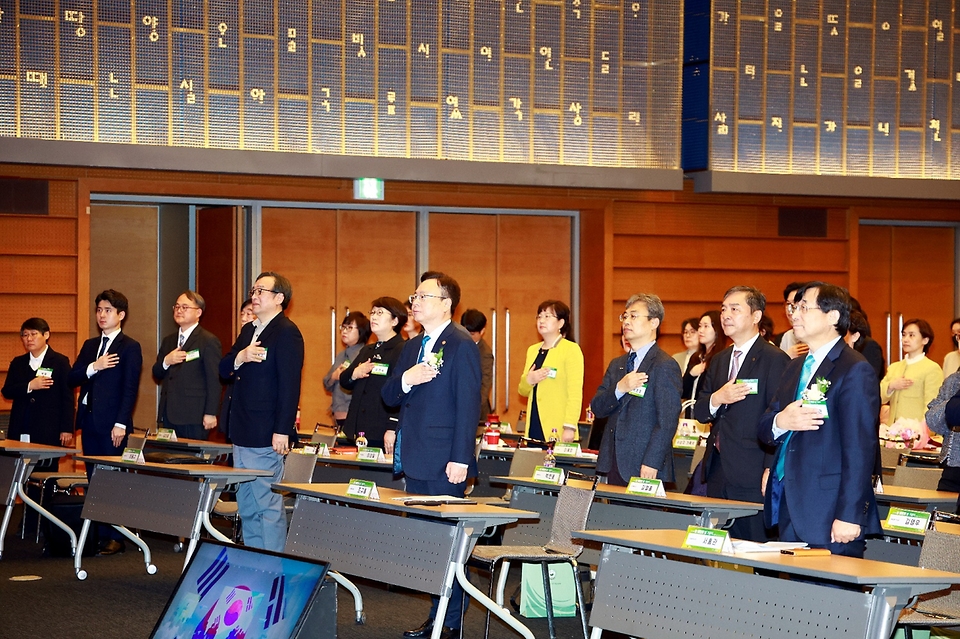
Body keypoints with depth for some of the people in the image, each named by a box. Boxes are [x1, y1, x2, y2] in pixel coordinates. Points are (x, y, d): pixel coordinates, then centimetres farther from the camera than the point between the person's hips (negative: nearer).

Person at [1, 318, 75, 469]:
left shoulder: (60, 362, 3)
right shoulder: (18, 363, 16)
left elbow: (67, 397, -1)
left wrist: (67, 429, -7)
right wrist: (29, 386, -11)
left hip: (48, 430, -4)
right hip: (20, 431, 4)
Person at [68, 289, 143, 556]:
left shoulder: (130, 347, -3)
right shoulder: (89, 346, 17)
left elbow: (130, 389, -9)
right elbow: (71, 380, 10)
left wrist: (121, 424, -16)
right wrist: (93, 367, -8)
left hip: (112, 423, -6)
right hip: (89, 421, 6)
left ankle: (115, 537, 0)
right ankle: (96, 535, 10)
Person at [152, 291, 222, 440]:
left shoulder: (209, 341, -5)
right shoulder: (168, 341, 18)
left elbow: (214, 381, -9)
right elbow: (157, 374, 17)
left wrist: (210, 413, -14)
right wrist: (166, 361, -5)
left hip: (193, 417, -7)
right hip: (169, 415, 7)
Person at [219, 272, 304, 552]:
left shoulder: (286, 332, -12)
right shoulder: (248, 330, 17)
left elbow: (289, 385, -17)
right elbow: (223, 369, 15)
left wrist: (282, 431, -22)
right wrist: (240, 357, -7)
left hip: (265, 435, -10)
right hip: (242, 434, 10)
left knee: (268, 506, -6)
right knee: (247, 507, 14)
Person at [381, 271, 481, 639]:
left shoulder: (461, 347, -9)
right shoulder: (412, 347, 17)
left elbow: (468, 406, -14)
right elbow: (388, 396, 15)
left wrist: (460, 459, -19)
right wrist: (405, 380, -8)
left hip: (443, 464, -8)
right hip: (414, 460, 8)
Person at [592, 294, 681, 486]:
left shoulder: (665, 366, -7)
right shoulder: (616, 364, 18)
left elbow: (667, 422, -13)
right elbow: (596, 408, 9)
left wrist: (651, 463, -20)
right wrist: (619, 389, -11)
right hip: (614, 465, 7)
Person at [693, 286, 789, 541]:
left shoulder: (775, 360, -7)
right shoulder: (719, 360, 18)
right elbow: (699, 412, 15)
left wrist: (771, 472, -17)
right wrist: (716, 399, -8)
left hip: (752, 474, -7)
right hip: (717, 473, 7)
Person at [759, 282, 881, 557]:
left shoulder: (855, 370, -10)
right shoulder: (796, 367, 18)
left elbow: (859, 449, -16)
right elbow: (763, 428, 16)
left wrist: (849, 515, -22)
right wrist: (780, 422, -10)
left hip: (829, 514, -8)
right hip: (789, 509, 8)